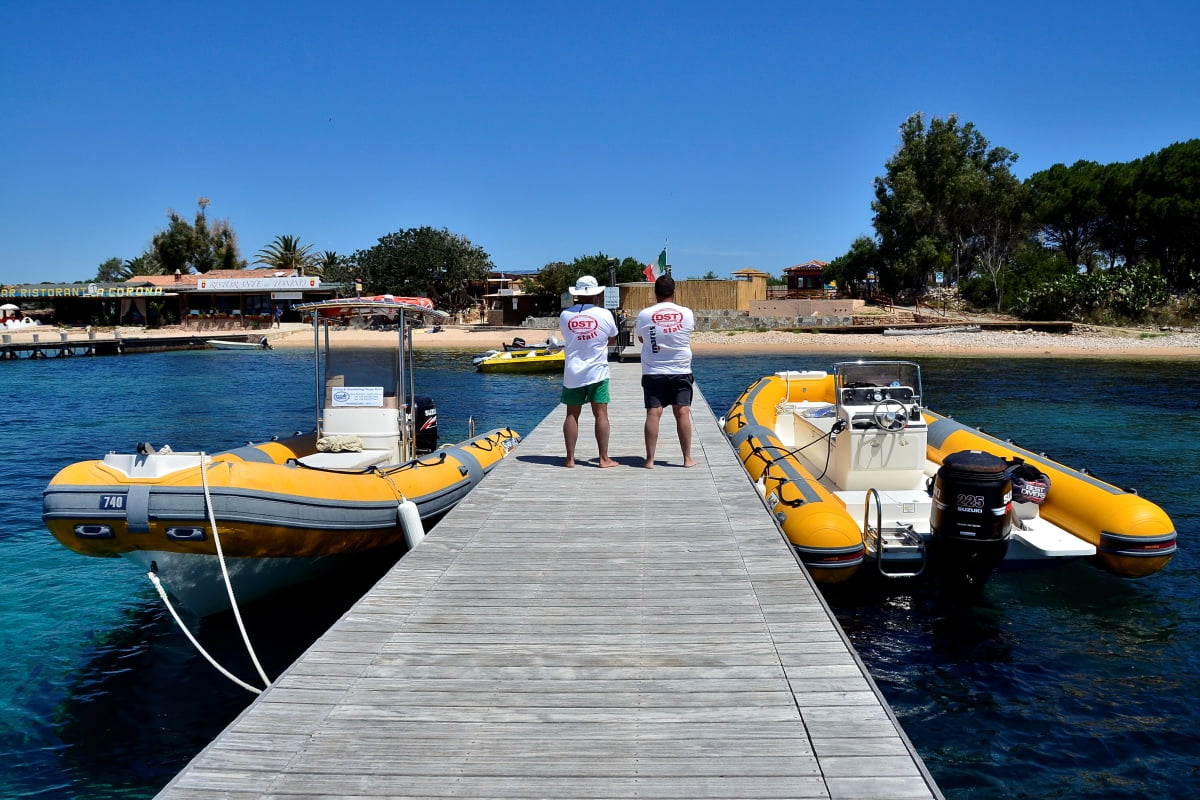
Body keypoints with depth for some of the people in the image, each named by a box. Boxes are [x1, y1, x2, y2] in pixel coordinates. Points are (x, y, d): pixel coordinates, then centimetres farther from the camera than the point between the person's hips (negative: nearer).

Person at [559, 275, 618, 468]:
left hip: (572, 373, 2)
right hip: (597, 371, -2)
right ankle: (604, 458, 4)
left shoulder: (565, 315, -1)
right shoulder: (604, 314, -7)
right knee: (601, 414, 2)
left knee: (572, 415, 7)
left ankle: (570, 459, 9)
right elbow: (612, 339, 8)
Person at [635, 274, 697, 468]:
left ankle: (650, 459, 1)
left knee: (653, 414, -1)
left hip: (653, 373, 0)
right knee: (683, 413, 4)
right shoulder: (687, 313, -3)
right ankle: (687, 458, 7)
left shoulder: (644, 315, -5)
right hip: (680, 372, 1)